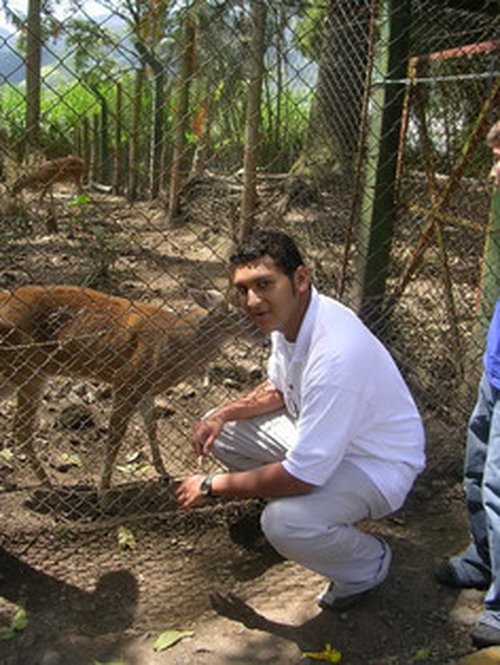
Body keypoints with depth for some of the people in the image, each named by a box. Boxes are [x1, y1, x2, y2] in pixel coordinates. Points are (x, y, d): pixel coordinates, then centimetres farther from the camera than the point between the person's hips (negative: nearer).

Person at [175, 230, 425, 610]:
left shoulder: (335, 354, -37)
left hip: (379, 467, -8)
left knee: (284, 522, -33)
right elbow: (278, 390, 12)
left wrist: (212, 486, -19)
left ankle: (369, 565, -1)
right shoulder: (287, 316, -8)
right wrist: (225, 413, -7)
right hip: (320, 439, 8)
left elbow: (301, 477, -33)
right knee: (218, 431, 0)